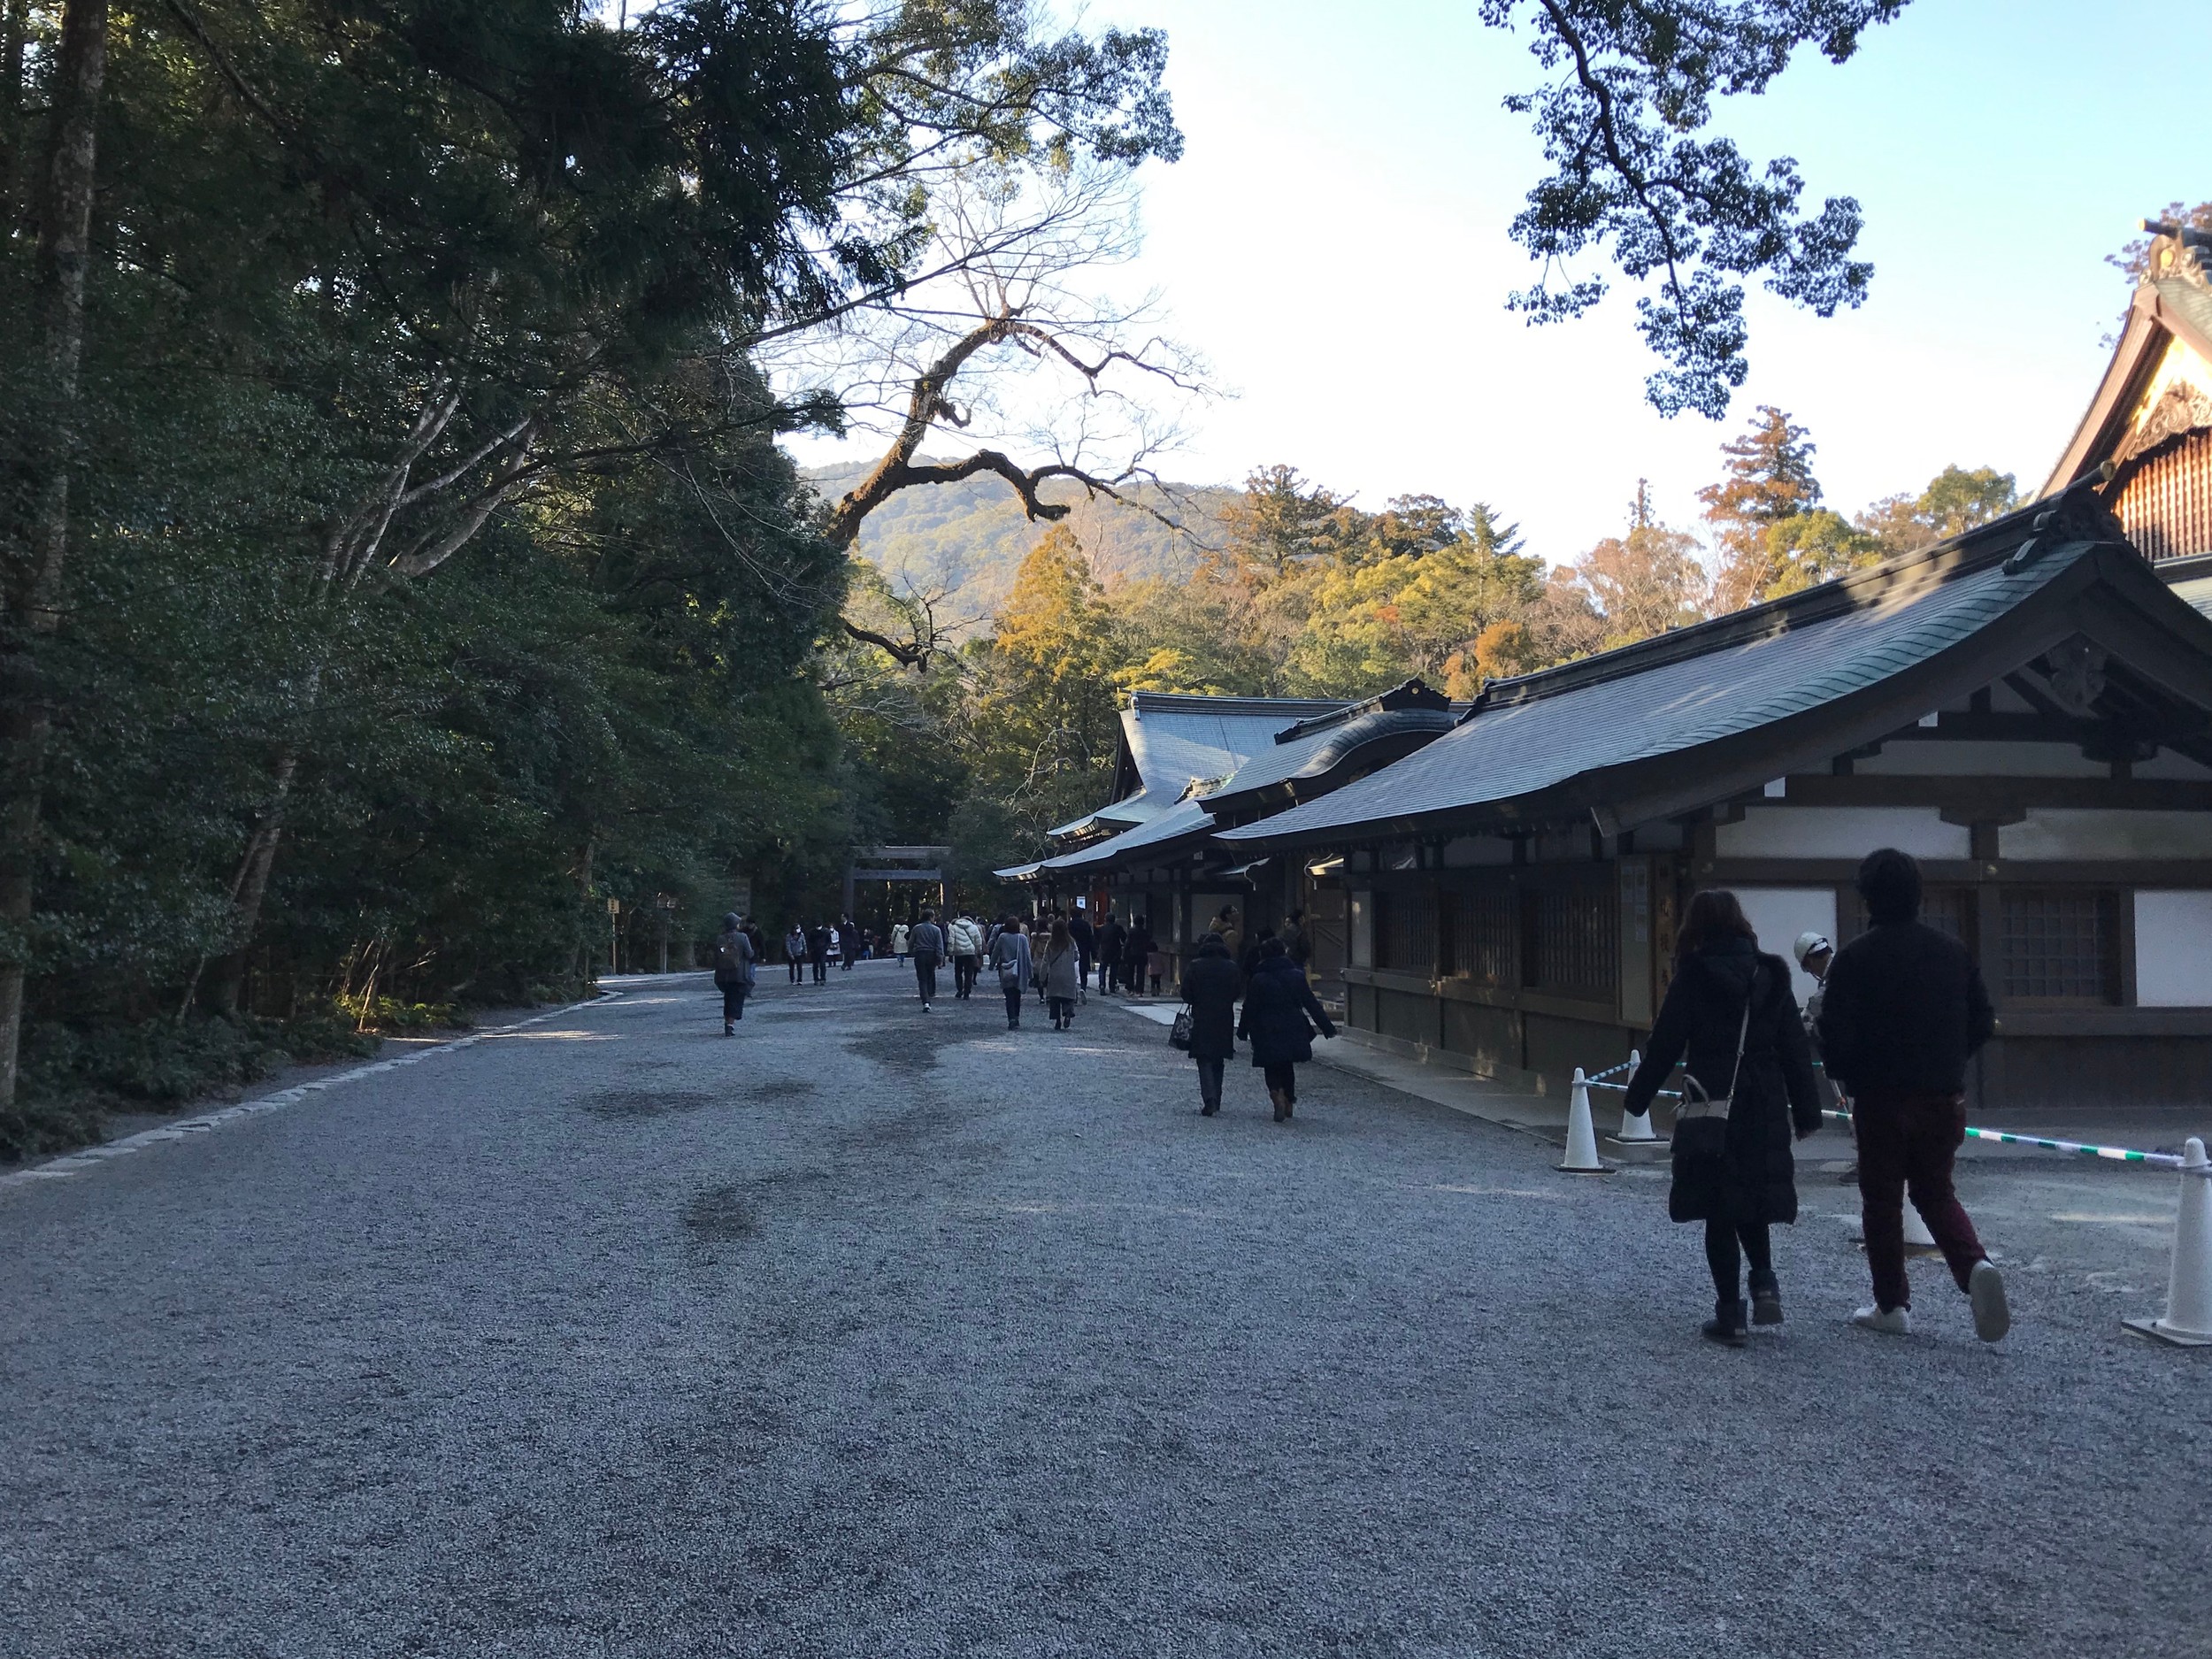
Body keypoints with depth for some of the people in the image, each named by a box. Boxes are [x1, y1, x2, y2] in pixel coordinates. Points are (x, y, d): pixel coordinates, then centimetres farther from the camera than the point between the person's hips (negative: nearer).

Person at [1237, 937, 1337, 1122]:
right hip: (1293, 1031, 3)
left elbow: (1249, 1009, -3)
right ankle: (1289, 1102, 21)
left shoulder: (1258, 980, -6)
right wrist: (1328, 1028, 7)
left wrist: (1243, 1031, 9)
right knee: (1288, 1068, 19)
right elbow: (1312, 1004, 3)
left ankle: (1277, 1095, -22)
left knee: (1272, 1069, 5)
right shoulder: (1297, 976, 1)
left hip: (1267, 1033, -3)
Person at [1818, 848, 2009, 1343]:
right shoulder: (1952, 950, 3)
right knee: (1936, 1192, 18)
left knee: (1882, 1200, 8)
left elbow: (1836, 1035, -13)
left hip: (1881, 1099, -4)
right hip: (1944, 1099, 4)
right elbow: (1982, 1021, 7)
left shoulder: (1854, 958, -11)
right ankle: (1975, 1267, -6)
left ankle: (1892, 1305, 13)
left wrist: (1847, 1079, 6)